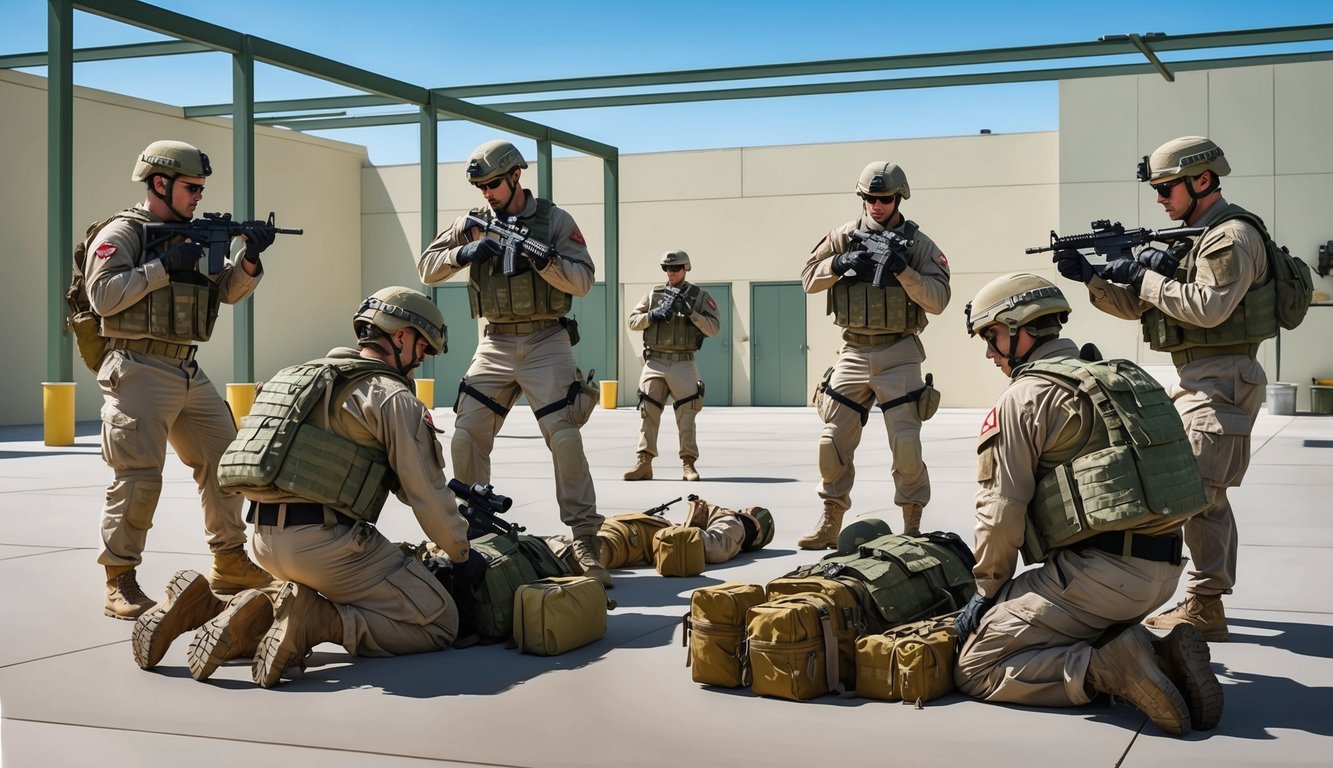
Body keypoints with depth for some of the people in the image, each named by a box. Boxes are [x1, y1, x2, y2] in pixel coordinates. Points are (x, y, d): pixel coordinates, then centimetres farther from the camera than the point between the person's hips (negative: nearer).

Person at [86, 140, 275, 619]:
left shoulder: (193, 237, 17)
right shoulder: (121, 233, -5)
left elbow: (229, 291, 15)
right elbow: (102, 295, -16)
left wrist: (250, 259, -4)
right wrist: (164, 265, -17)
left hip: (188, 373, 8)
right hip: (140, 373, -8)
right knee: (139, 478, -11)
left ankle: (229, 565, 23)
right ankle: (120, 581, -1)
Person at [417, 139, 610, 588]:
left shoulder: (554, 220, -1)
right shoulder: (473, 223, 8)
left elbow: (582, 281, -7)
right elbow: (425, 267, 5)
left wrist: (543, 258, -23)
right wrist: (463, 253, -13)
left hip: (546, 344, -4)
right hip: (495, 346, 4)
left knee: (565, 438, -12)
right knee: (466, 437, -1)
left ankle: (584, 538, -9)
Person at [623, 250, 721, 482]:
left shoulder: (699, 296, 7)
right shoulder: (653, 294, 14)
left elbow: (713, 328, -3)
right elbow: (632, 321, 9)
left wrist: (691, 312, -16)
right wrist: (653, 315, -8)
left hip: (683, 363, -2)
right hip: (655, 361, 2)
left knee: (686, 415, -3)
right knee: (648, 412, -2)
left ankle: (688, 463, 2)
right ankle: (643, 463, 0)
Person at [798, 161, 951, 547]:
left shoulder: (919, 244, -1)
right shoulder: (844, 236, 5)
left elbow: (938, 299, -9)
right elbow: (809, 278, 5)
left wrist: (903, 270, -22)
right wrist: (839, 264, -13)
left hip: (898, 354, -3)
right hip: (853, 352, 3)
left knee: (906, 445, -8)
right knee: (833, 442, 4)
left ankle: (912, 526, 5)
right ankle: (829, 525, 16)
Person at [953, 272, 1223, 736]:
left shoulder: (1024, 397, -6)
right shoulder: (1123, 377, 20)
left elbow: (1003, 509, -8)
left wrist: (988, 590, 7)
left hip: (1099, 572, -8)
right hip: (1165, 569, 8)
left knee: (975, 668, -1)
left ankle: (1110, 669, -18)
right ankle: (1161, 658, 4)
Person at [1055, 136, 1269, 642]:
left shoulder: (1233, 235, -12)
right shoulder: (1194, 237, 17)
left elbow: (1209, 307, -25)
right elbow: (1135, 306, 17)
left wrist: (1149, 278, -14)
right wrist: (1091, 277, 3)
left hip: (1221, 380, -10)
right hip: (1197, 381, 10)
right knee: (1203, 490, 14)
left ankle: (1204, 609, -6)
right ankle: (1208, 597, 23)